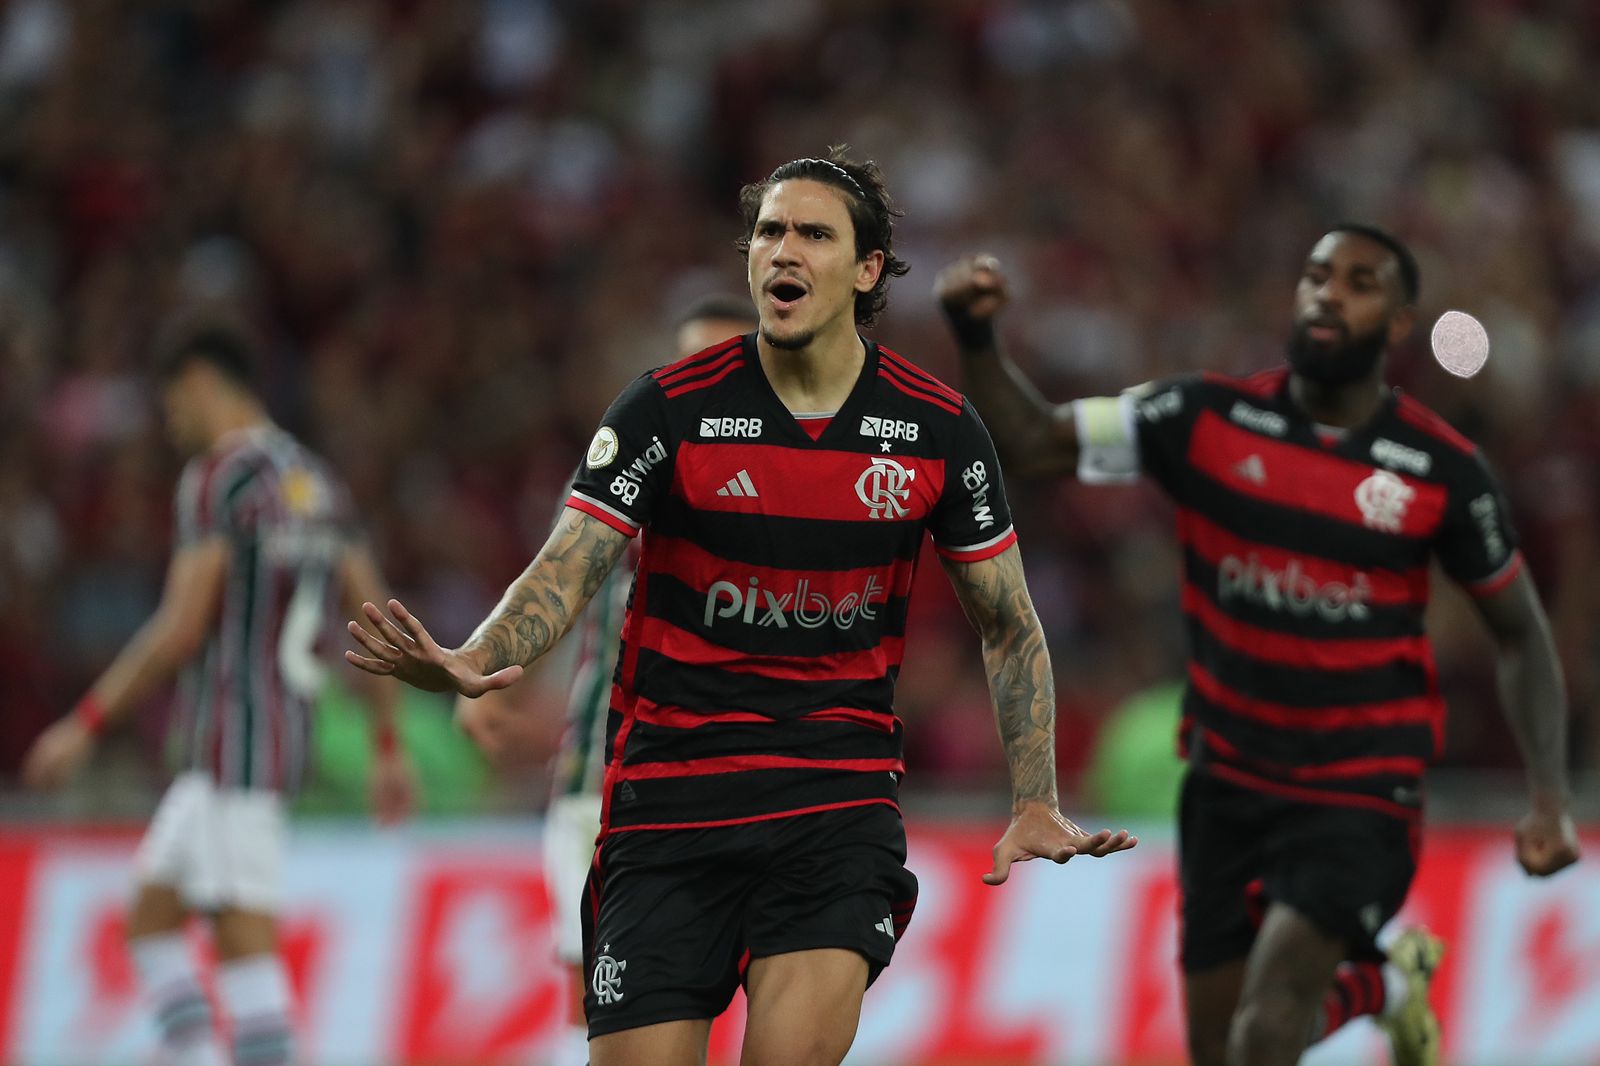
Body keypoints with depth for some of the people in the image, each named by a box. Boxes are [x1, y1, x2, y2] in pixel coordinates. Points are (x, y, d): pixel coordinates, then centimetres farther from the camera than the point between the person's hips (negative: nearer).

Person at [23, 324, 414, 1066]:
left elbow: (181, 629, -18)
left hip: (231, 742, -9)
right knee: (150, 920, 14)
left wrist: (86, 725, -12)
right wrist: (388, 748, 22)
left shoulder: (216, 477, -11)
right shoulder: (318, 483, 16)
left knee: (244, 940, -10)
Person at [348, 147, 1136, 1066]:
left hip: (840, 793, 0)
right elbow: (564, 576, -9)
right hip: (670, 790, 0)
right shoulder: (670, 407, -4)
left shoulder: (938, 429, 1)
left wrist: (1036, 804, 3)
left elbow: (1009, 625, 12)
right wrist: (471, 664, -30)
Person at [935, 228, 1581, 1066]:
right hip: (1228, 779, 4)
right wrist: (976, 340, -23)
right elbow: (1031, 441, -5)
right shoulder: (1209, 420, -6)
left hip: (1358, 798, -3)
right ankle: (1381, 982, 41)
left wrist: (1549, 800, -5)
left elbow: (1518, 630, 3)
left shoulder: (1441, 471, -8)